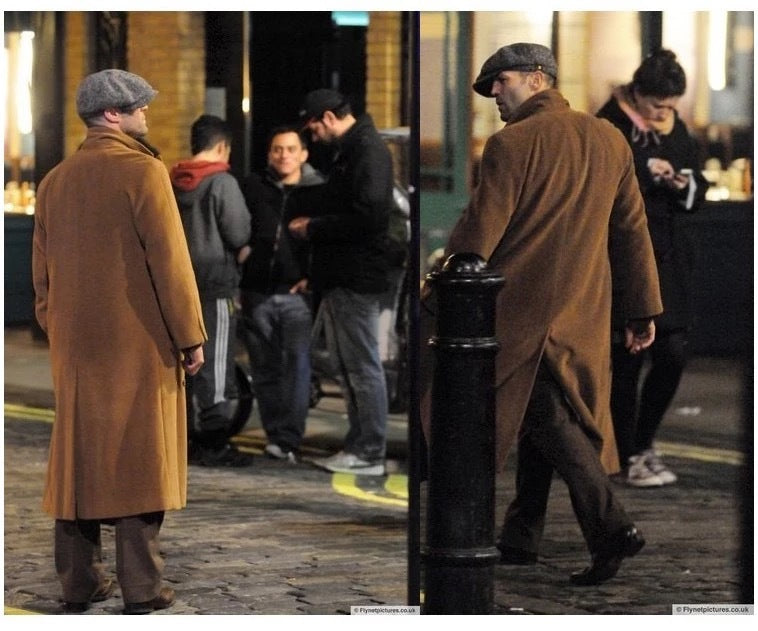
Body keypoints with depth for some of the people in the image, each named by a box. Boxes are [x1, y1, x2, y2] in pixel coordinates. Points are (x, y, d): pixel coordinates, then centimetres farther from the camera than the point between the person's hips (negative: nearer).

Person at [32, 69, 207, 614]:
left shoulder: (55, 182, 9)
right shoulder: (142, 172, -11)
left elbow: (43, 270, 14)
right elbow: (170, 261, -13)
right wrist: (190, 337, -8)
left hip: (76, 348, 6)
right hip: (139, 345, -5)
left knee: (78, 458, 10)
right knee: (139, 459, 0)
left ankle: (78, 586, 13)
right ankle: (140, 591, 0)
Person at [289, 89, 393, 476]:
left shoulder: (368, 151, -15)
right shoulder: (350, 150, 18)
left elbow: (369, 216, -24)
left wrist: (315, 229, -15)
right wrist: (313, 221, 9)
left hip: (356, 278, -11)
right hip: (341, 277, 11)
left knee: (362, 365, -6)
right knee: (347, 365, 14)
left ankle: (370, 454, -2)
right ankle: (359, 445, 20)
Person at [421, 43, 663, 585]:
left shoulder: (510, 144, -11)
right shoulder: (610, 140, 8)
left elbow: (477, 235, -11)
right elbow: (632, 231, 10)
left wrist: (436, 298, -2)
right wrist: (644, 310, 14)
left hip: (518, 307, -6)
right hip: (584, 314, 6)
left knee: (550, 420, -4)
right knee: (548, 420, 14)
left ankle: (610, 527, -17)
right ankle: (521, 537, 20)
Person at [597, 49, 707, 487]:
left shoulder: (675, 128, 11)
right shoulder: (609, 127, -8)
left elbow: (698, 195, 16)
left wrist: (686, 185, -6)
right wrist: (644, 171, -21)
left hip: (668, 255, 6)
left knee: (673, 353, 2)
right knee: (628, 359, -1)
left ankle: (642, 443, 21)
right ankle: (626, 458, 9)